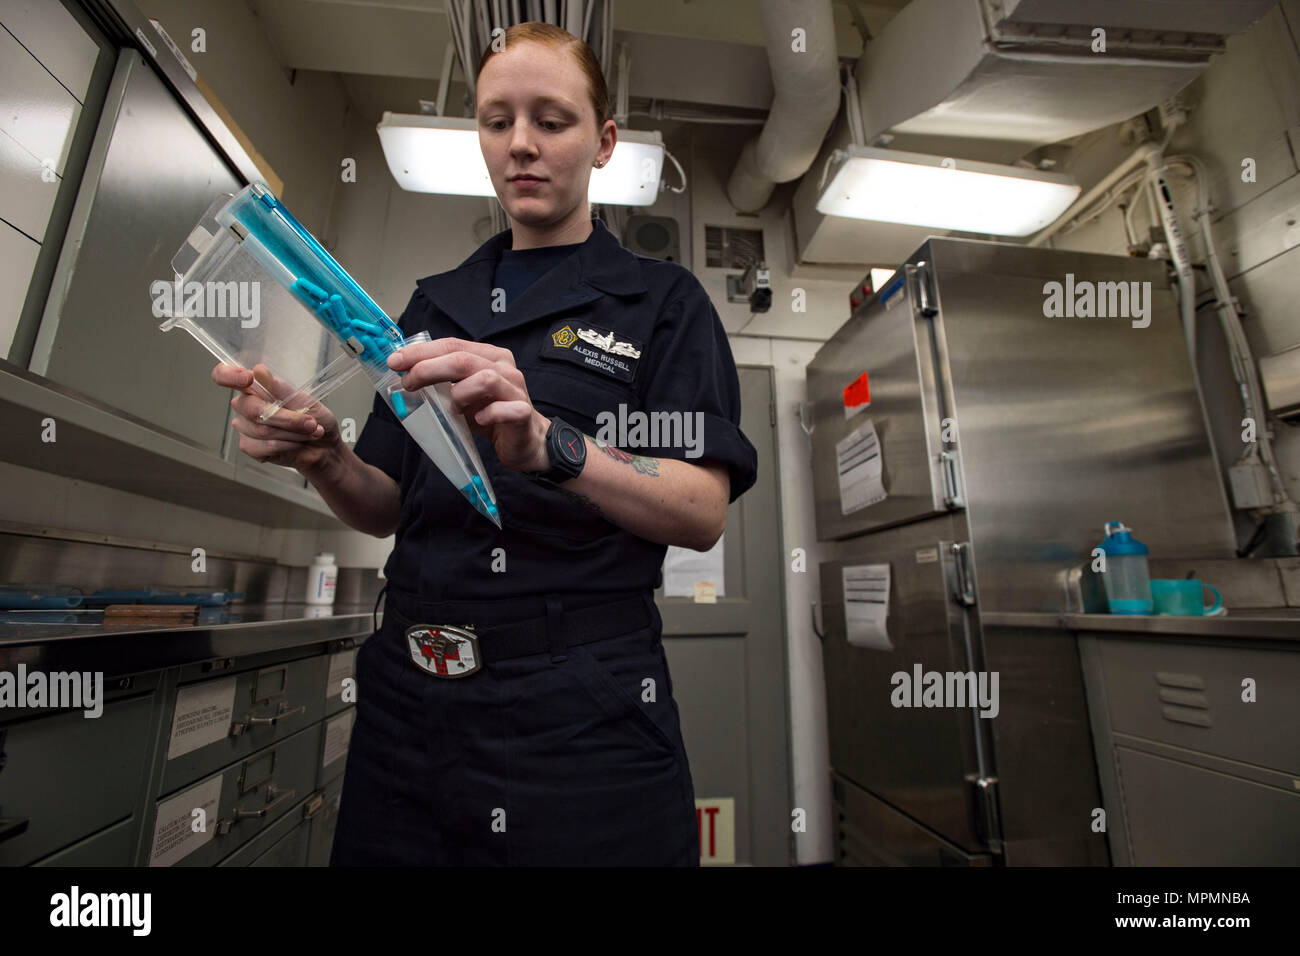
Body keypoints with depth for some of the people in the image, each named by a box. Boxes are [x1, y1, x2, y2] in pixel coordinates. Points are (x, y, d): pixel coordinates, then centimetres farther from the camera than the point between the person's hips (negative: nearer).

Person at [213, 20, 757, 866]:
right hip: (411, 697, 5)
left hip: (582, 711, -3)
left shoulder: (662, 301, -1)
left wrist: (549, 444, -28)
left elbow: (704, 511, -13)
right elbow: (387, 508, 10)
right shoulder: (438, 304, 12)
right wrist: (323, 457, -11)